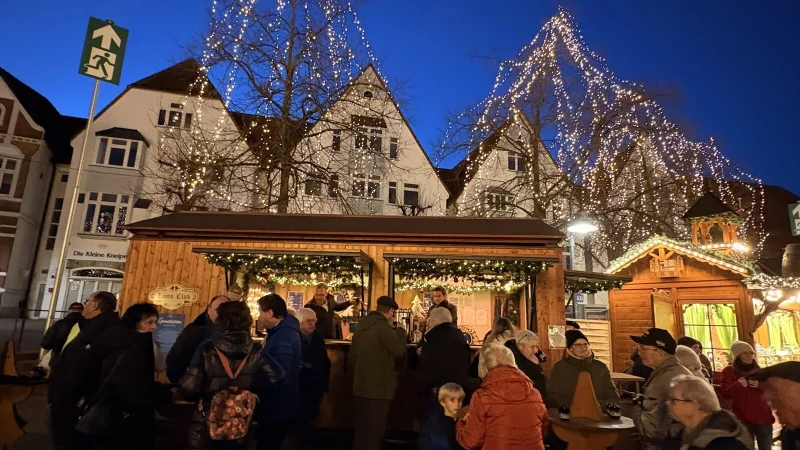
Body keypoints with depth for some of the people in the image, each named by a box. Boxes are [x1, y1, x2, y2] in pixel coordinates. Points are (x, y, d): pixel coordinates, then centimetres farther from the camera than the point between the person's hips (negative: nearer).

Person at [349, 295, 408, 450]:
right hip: (378, 389, -8)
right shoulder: (383, 326, -18)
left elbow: (353, 356, 16)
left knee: (362, 431, 19)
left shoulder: (362, 325, 9)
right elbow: (399, 351, -16)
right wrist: (400, 330, -3)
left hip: (361, 387, 9)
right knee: (373, 433, 2)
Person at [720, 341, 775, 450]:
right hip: (742, 418, -3)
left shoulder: (758, 370, 11)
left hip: (763, 416, 4)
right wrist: (737, 385, -25)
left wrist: (760, 385, -10)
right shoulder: (728, 371, -1)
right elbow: (725, 393, -8)